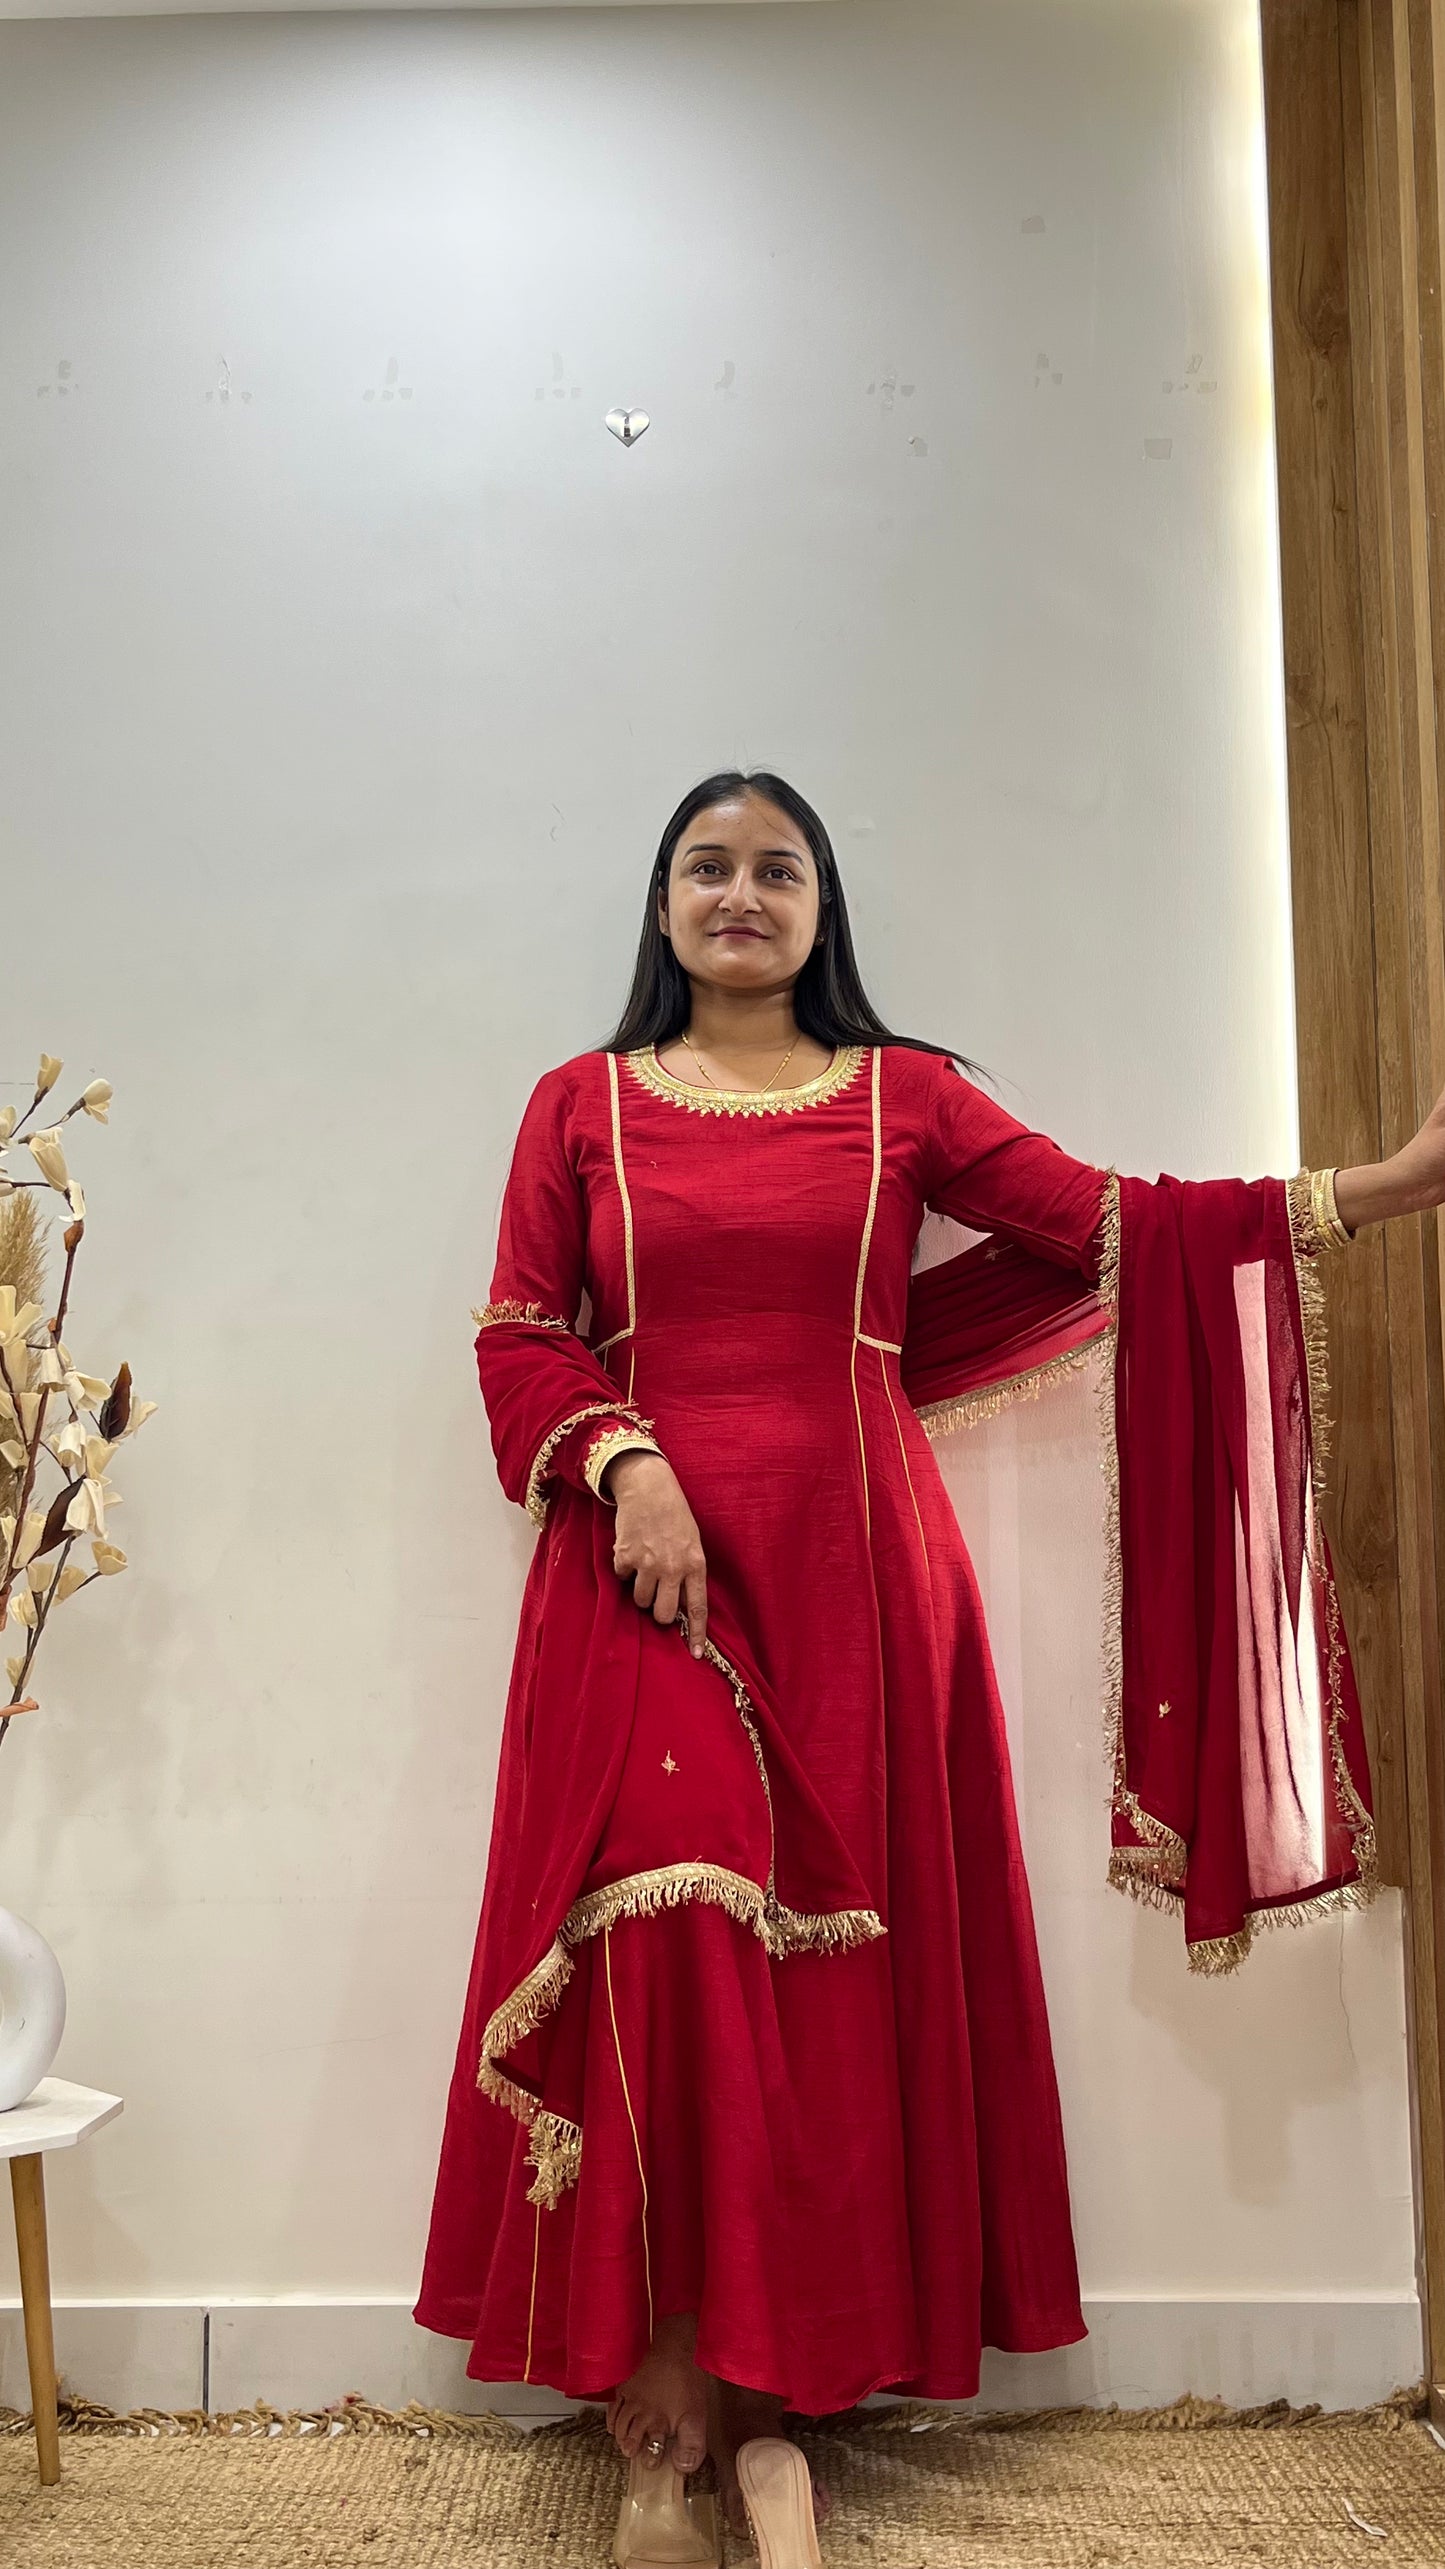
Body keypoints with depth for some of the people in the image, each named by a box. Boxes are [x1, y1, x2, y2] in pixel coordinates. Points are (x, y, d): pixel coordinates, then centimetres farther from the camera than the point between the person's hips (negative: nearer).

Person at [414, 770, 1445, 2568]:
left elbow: (1109, 1226, 3)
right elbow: (519, 1336, 7)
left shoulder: (902, 1097, 10)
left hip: (849, 1573, 1)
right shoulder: (581, 1103, 12)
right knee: (665, 1938, -9)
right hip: (645, 1572, 0)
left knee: (833, 1963, -1)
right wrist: (627, 1463, -12)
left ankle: (762, 2402, 12)